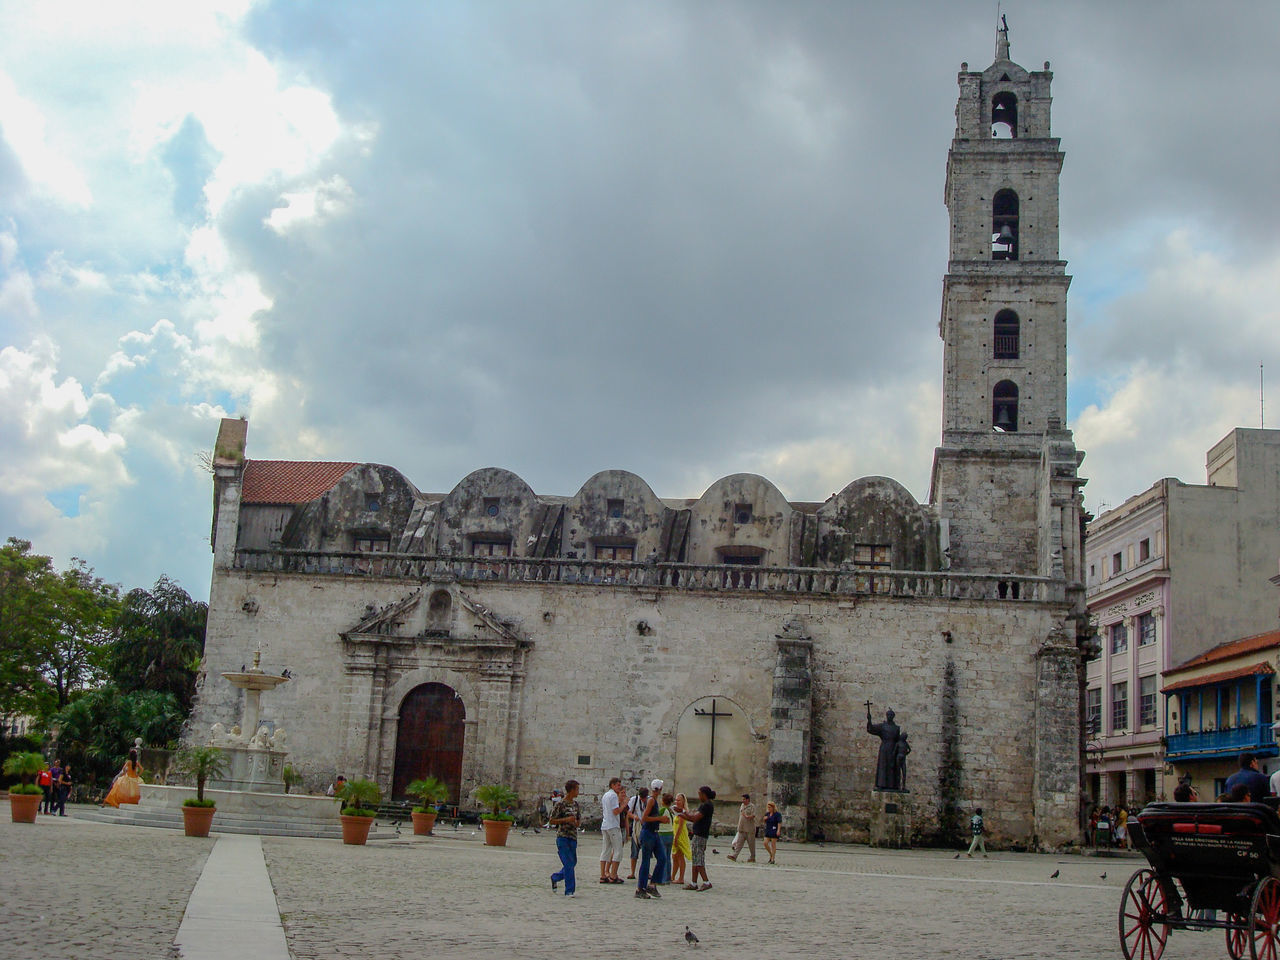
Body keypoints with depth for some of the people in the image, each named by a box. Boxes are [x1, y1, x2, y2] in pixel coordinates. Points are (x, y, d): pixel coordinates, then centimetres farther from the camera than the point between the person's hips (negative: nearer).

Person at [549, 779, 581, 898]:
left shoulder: (575, 803, 12)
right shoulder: (560, 804, -9)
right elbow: (551, 821, -8)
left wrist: (577, 822, -1)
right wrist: (566, 820, -18)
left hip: (573, 836, 7)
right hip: (562, 836, -7)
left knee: (573, 862, 13)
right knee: (568, 863, -10)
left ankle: (555, 877, 35)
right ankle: (569, 890, -4)